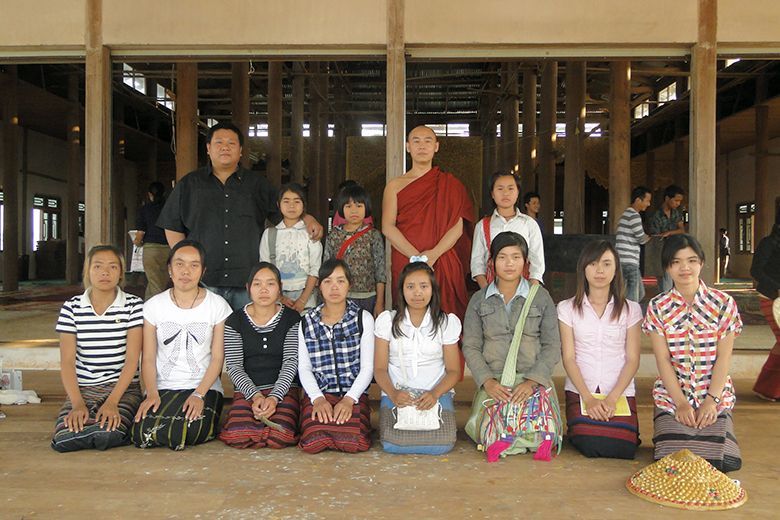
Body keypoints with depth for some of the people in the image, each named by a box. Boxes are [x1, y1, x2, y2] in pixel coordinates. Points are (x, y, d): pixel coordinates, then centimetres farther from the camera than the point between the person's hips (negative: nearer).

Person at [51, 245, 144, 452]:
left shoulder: (133, 305, -2)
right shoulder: (72, 307, 4)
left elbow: (132, 358, -7)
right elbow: (67, 361, -2)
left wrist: (112, 402, -17)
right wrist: (77, 404, -15)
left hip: (123, 387, -2)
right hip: (82, 388, 2)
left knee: (106, 435, -29)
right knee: (64, 439, -24)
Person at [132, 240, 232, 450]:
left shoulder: (218, 305, 0)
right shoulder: (153, 306, 5)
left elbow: (217, 357, -1)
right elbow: (148, 358, 3)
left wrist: (199, 394, -14)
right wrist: (152, 393, -14)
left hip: (205, 387, -2)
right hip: (163, 388, 2)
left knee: (184, 433, -30)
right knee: (142, 434, -26)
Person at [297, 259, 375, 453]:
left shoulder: (363, 318, 4)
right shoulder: (307, 322, 10)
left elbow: (367, 367, 1)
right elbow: (304, 368, 6)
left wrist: (349, 399, -13)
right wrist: (318, 399, -11)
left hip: (353, 393, -1)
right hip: (318, 392, 1)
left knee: (354, 442, -26)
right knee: (313, 442, -26)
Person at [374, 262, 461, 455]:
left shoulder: (447, 322, 5)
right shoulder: (387, 320, 5)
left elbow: (454, 371, 3)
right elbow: (380, 369, 2)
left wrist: (434, 393, -17)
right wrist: (393, 393, -18)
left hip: (436, 393, 0)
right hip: (397, 393, 0)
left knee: (442, 443, -24)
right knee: (393, 444, -25)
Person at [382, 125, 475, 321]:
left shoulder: (449, 183, 11)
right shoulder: (395, 185, 11)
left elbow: (458, 226, 1)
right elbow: (387, 227, -1)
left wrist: (433, 254, -14)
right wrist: (416, 256, -14)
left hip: (443, 264, 0)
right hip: (405, 264, 0)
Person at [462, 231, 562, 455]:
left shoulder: (541, 296, 4)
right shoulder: (479, 300, 7)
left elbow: (552, 346, 2)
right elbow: (470, 347, 4)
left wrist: (532, 381, -11)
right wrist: (487, 381, -11)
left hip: (535, 379, 0)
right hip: (494, 380, 0)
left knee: (539, 440, -17)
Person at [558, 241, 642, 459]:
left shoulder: (630, 309, 5)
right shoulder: (568, 308, 3)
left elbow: (632, 360, 1)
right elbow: (568, 358, -1)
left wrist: (612, 398, -12)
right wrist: (588, 398, -12)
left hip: (620, 392, 1)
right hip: (580, 391, -1)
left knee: (624, 449, -20)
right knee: (590, 446, -22)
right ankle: (576, 431, 11)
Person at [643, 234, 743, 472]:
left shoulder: (723, 304, -1)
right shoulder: (658, 307, -2)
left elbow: (723, 358, -3)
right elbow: (663, 360, -5)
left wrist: (711, 400, -12)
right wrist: (681, 403, -13)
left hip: (716, 395, 1)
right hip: (671, 395, 0)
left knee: (716, 459, -14)